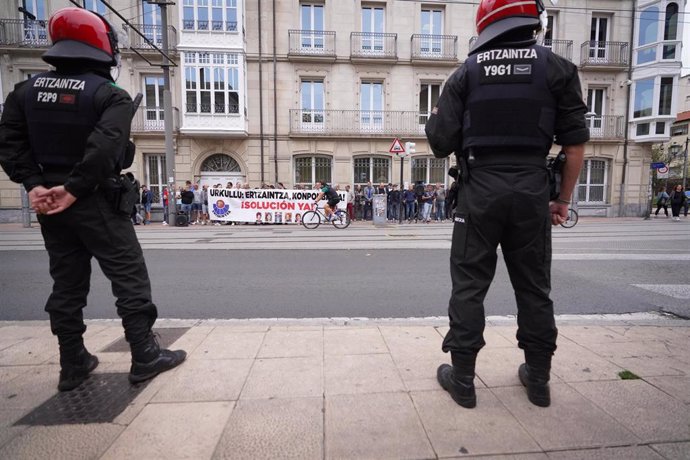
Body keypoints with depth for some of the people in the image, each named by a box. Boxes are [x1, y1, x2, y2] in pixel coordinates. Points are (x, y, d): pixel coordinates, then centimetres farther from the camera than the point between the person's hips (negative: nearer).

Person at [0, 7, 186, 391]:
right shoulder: (112, 95, -8)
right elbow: (105, 148, -22)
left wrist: (35, 184, -3)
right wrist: (73, 190, -16)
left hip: (50, 205, 7)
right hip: (97, 203, -6)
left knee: (67, 284, 14)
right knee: (130, 280, 2)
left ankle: (73, 366, 24)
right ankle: (145, 357, 10)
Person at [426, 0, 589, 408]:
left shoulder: (466, 73, 5)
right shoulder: (557, 68, 7)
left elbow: (441, 145, -2)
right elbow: (575, 144, 3)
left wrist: (436, 119, 20)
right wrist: (563, 199, 12)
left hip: (480, 191, -1)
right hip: (531, 191, 2)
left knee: (469, 286, 6)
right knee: (534, 287, 13)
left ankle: (462, 378, 15)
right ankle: (538, 378, 27)